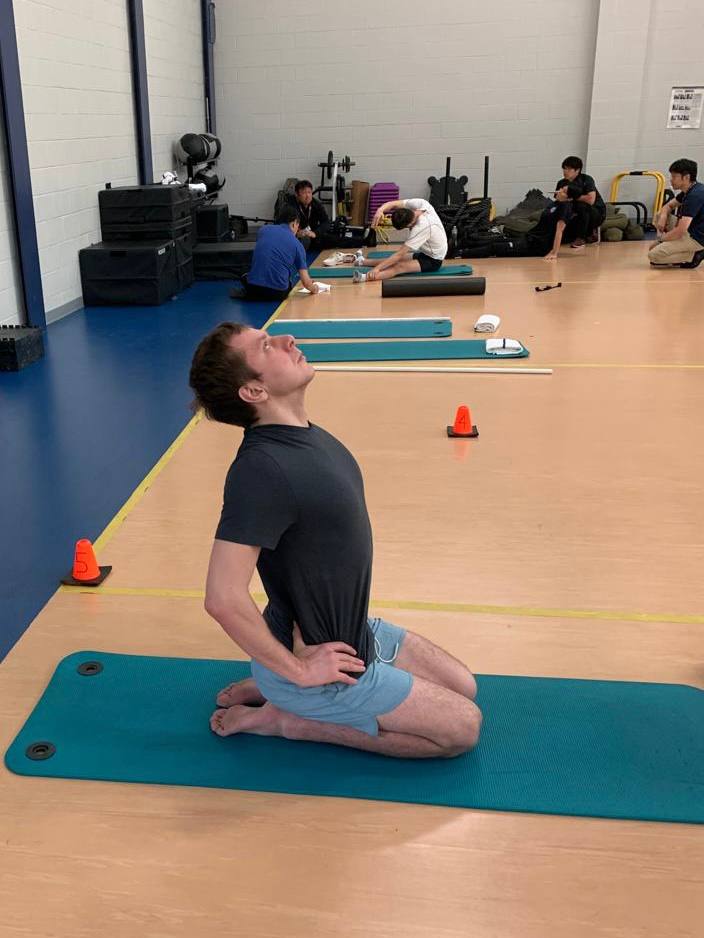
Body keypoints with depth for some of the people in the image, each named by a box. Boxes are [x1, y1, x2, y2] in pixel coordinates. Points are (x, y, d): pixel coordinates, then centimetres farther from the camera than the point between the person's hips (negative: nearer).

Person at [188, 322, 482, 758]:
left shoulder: (304, 433, -1)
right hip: (319, 655, -8)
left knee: (463, 687, 18)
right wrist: (298, 669, -21)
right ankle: (291, 717, 3)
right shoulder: (262, 468, -31)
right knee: (463, 728, 0)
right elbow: (224, 598, -34)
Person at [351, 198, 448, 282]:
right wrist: (380, 210, -36)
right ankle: (363, 262, 32)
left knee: (399, 266, -30)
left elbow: (399, 254, -30)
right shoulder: (420, 203, -16)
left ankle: (365, 277, -50)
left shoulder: (421, 228, -33)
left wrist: (377, 268, -30)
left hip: (433, 260, -9)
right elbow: (393, 204, -14)